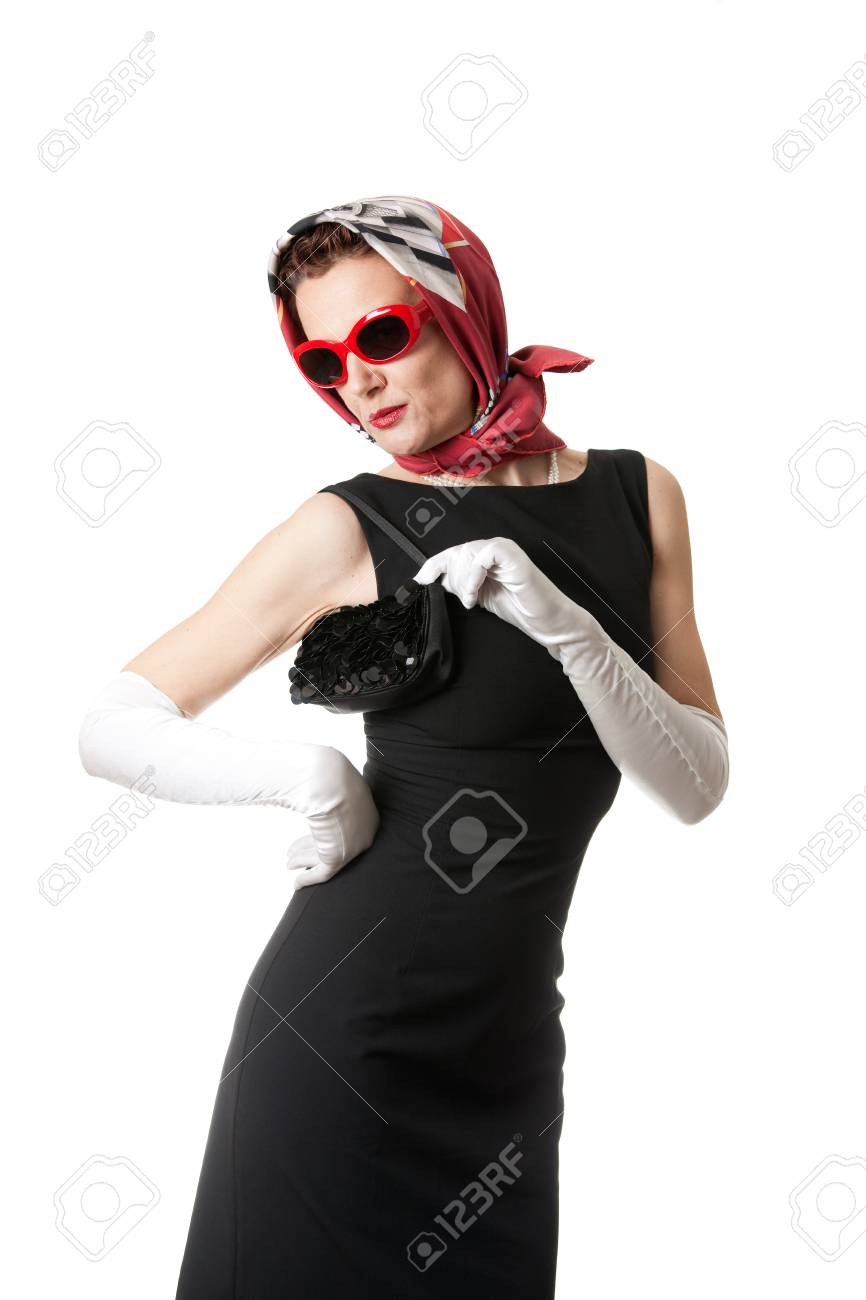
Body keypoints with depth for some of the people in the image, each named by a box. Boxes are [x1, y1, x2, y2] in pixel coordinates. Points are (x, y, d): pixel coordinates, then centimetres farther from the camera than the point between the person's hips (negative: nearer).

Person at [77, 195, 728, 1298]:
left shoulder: (639, 496, 3)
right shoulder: (348, 530, -7)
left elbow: (696, 786, -1)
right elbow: (112, 727, -4)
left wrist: (565, 626, -16)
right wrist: (307, 770, -19)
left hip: (510, 1040, 4)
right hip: (345, 1032, -3)